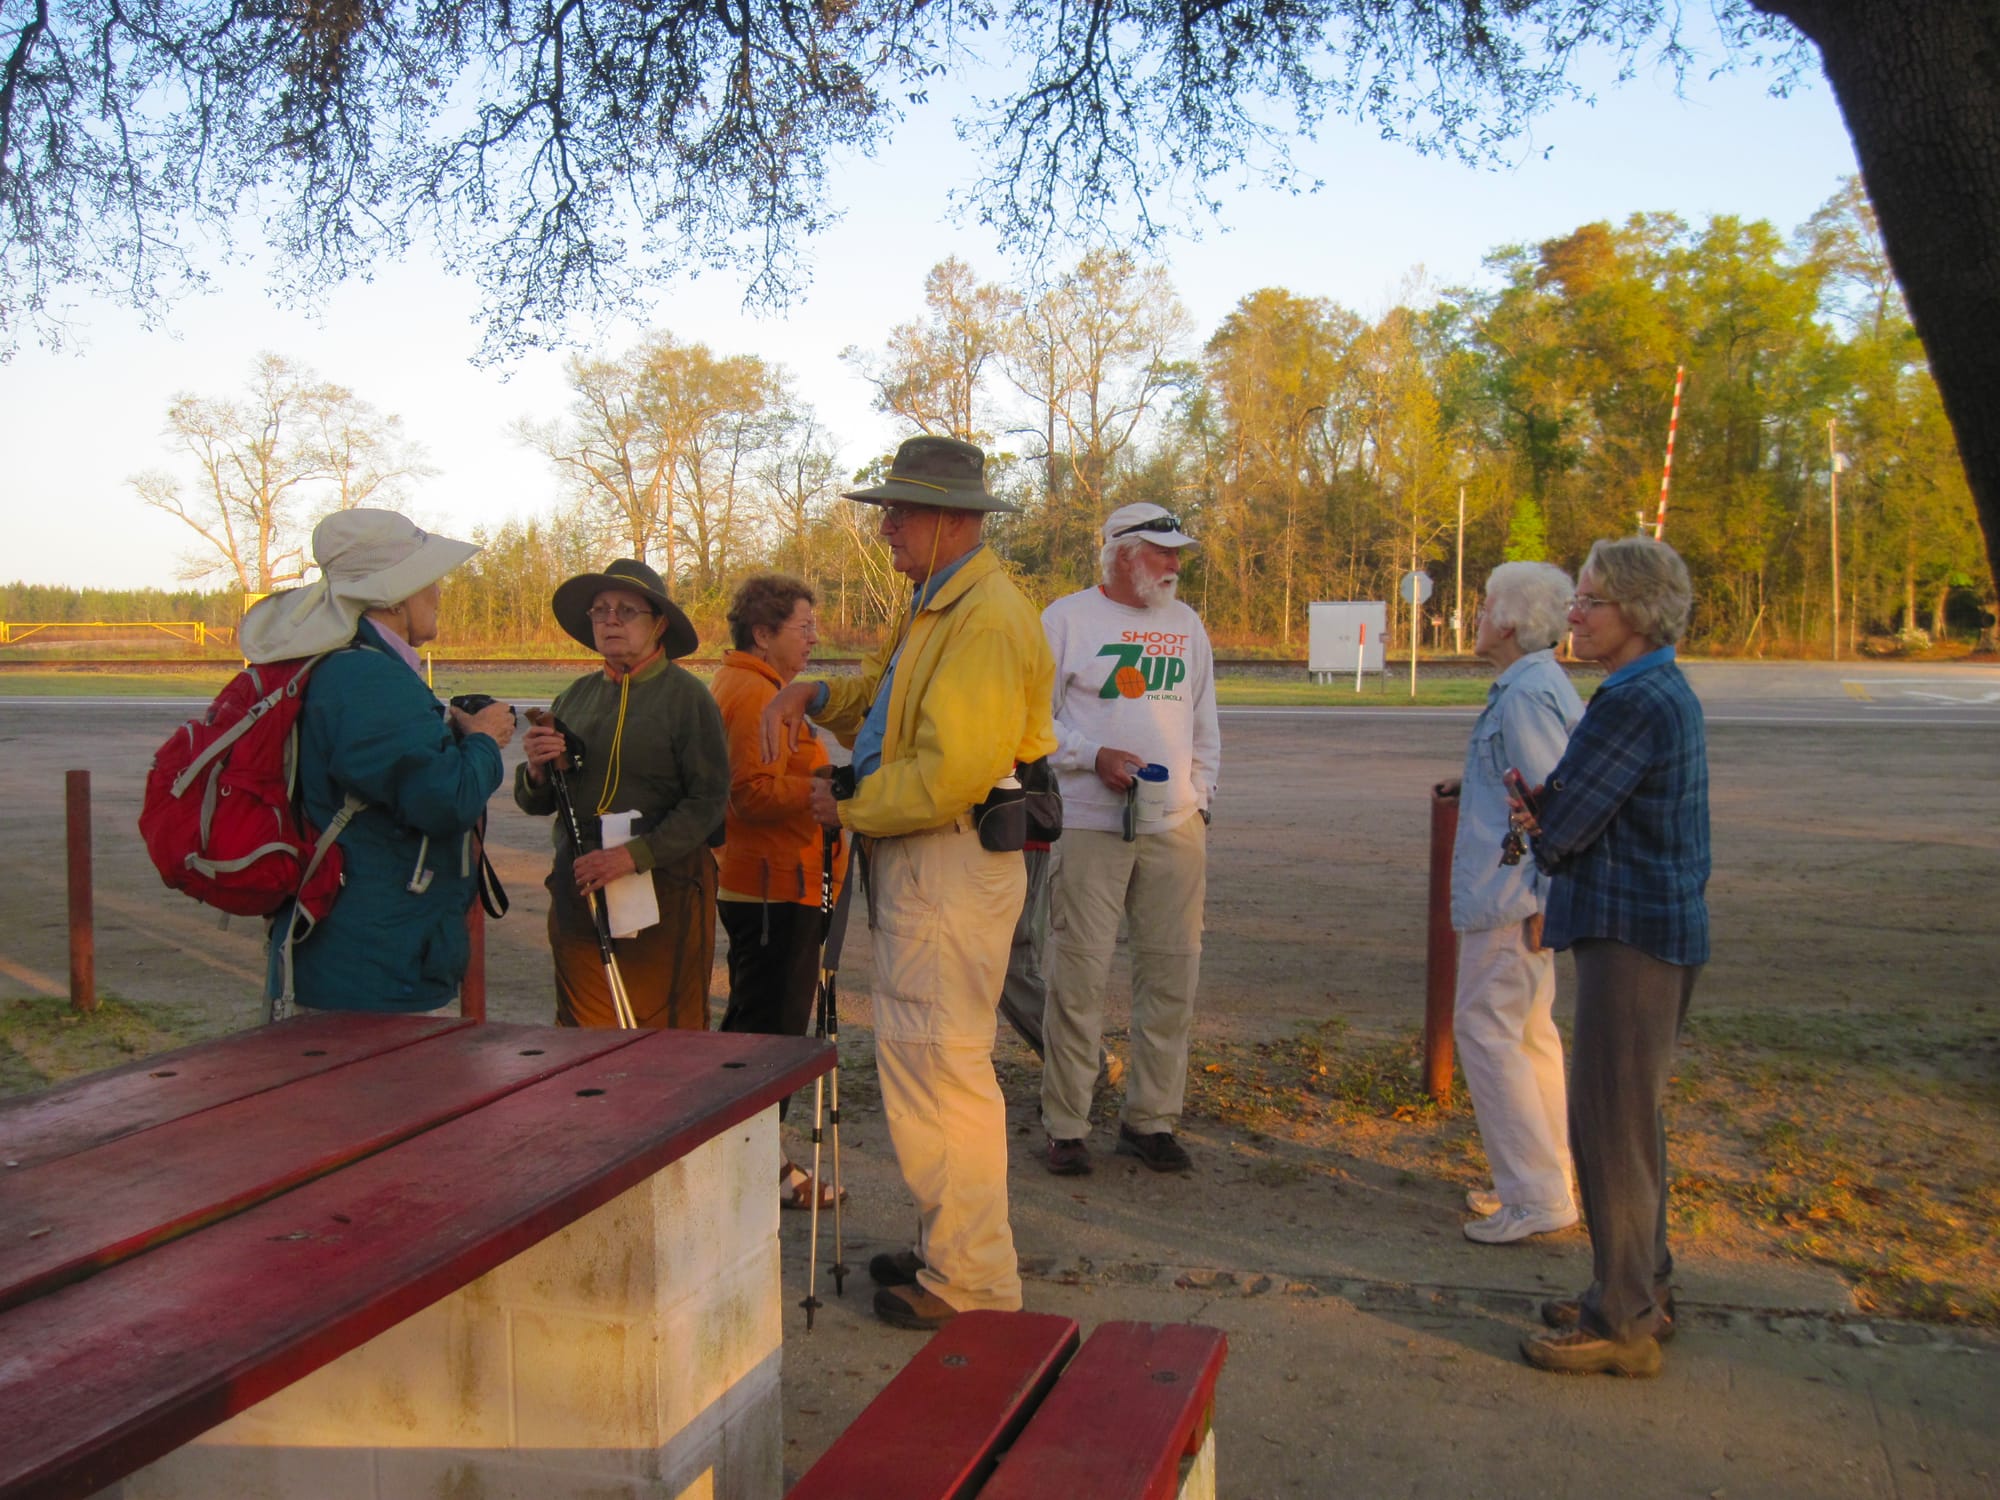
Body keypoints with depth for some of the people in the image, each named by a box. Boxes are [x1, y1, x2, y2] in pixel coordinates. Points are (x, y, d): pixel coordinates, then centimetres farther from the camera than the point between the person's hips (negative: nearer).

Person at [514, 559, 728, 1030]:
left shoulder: (686, 696, -2)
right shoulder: (575, 696, 14)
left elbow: (708, 801, -10)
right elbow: (534, 803, 17)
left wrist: (635, 855, -20)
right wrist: (537, 770, -6)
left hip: (665, 891, -5)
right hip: (578, 891, 5)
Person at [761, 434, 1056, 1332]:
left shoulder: (986, 618, -18)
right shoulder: (935, 608, 17)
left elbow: (955, 772, -25)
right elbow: (880, 696, 30)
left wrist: (849, 807, -12)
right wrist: (811, 695, 9)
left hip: (951, 863, -11)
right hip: (918, 862, 11)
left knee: (939, 1065, -5)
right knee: (928, 1057, 18)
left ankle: (971, 1282, 6)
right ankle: (952, 1247, 31)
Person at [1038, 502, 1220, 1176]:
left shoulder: (1185, 624, 16)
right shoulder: (1067, 619, 0)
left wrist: (1199, 795, 13)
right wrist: (1095, 756, -14)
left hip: (1176, 826, 5)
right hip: (1092, 825, -5)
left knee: (1172, 970, 5)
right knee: (1080, 974, -4)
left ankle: (1150, 1119, 18)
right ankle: (1066, 1126, 8)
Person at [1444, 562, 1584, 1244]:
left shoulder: (1527, 695, -18)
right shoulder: (1541, 686, 15)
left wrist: (1545, 899, -21)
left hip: (1513, 896, -11)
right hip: (1519, 894, 11)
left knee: (1486, 1029, -7)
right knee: (1528, 1031, 16)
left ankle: (1536, 1195, -4)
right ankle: (1548, 1176, 25)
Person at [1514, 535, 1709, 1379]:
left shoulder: (1633, 704, -20)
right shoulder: (1669, 693, 13)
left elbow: (1559, 828, -19)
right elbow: (1592, 806, 14)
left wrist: (1541, 818, 3)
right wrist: (1548, 811, -6)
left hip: (1632, 935, -11)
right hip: (1662, 927, 11)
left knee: (1609, 1124, -3)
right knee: (1632, 1119, 19)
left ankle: (1623, 1323, 6)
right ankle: (1642, 1290, 31)